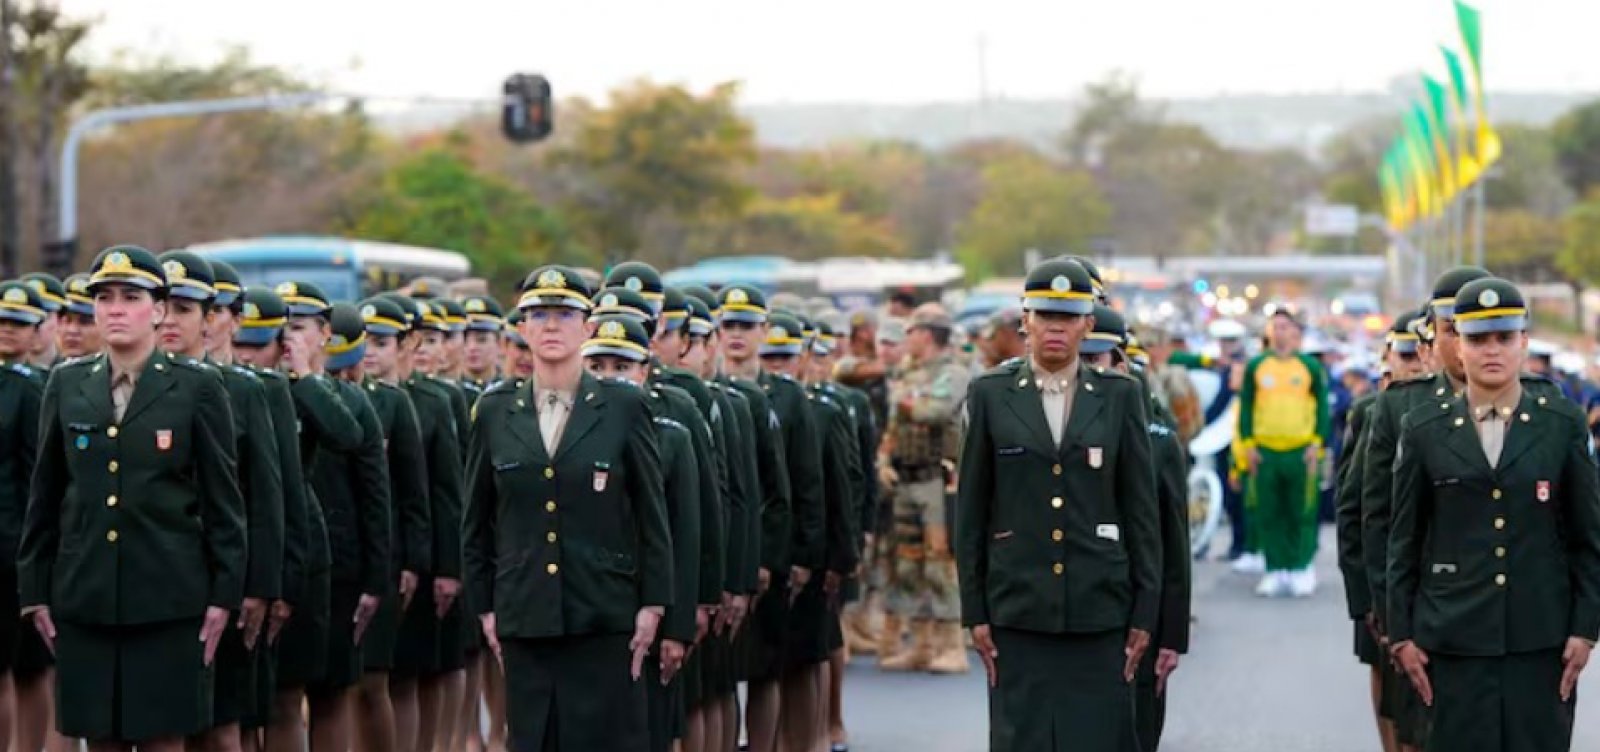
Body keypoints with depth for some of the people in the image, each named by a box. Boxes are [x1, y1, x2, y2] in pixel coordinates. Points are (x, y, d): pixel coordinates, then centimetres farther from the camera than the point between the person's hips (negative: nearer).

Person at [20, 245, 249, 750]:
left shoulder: (198, 387, 0)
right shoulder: (67, 385, 9)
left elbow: (223, 496, 0)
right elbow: (44, 495, 11)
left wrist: (225, 594, -5)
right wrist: (35, 590, 7)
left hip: (167, 599, -3)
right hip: (85, 596, 3)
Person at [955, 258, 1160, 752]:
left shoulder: (1120, 396, 6)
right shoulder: (990, 395, 5)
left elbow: (1143, 510, 6)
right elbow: (971, 510, 6)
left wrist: (1145, 612, 2)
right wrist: (974, 611, 1)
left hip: (1099, 613, 0)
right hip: (1019, 611, 0)